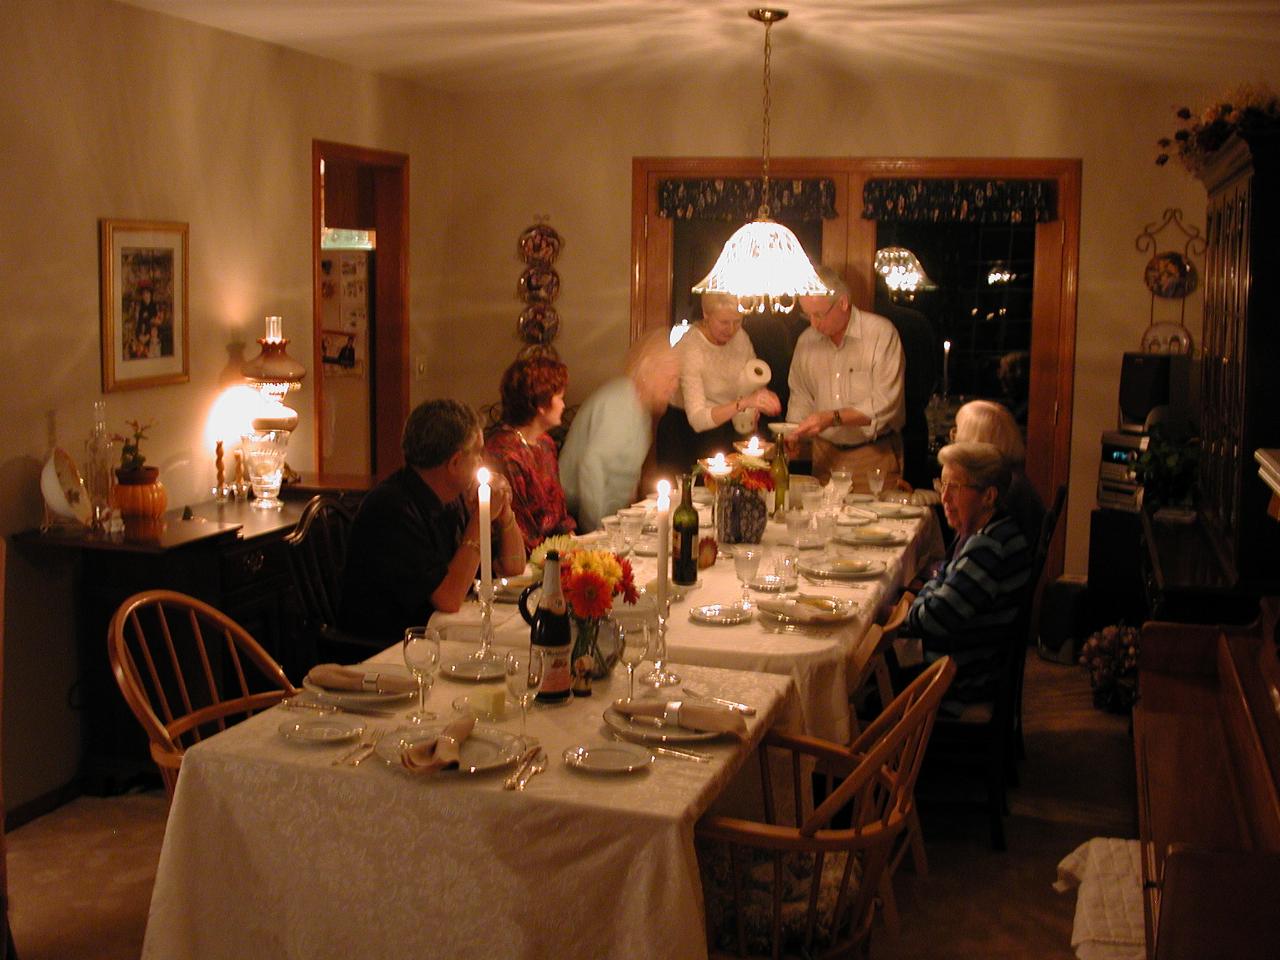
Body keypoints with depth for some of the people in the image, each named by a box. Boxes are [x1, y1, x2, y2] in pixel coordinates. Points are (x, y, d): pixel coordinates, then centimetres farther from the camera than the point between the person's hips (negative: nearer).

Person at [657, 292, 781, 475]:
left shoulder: (739, 336, -2)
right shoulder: (689, 349, -22)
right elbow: (697, 420, -30)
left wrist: (762, 396, -11)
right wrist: (742, 403, -42)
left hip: (728, 429, 5)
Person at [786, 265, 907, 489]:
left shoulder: (881, 333, -10)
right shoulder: (806, 341, 7)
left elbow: (885, 405, -16)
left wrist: (833, 418, -23)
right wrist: (792, 435, -1)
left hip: (874, 454, -4)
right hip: (825, 453, 4)